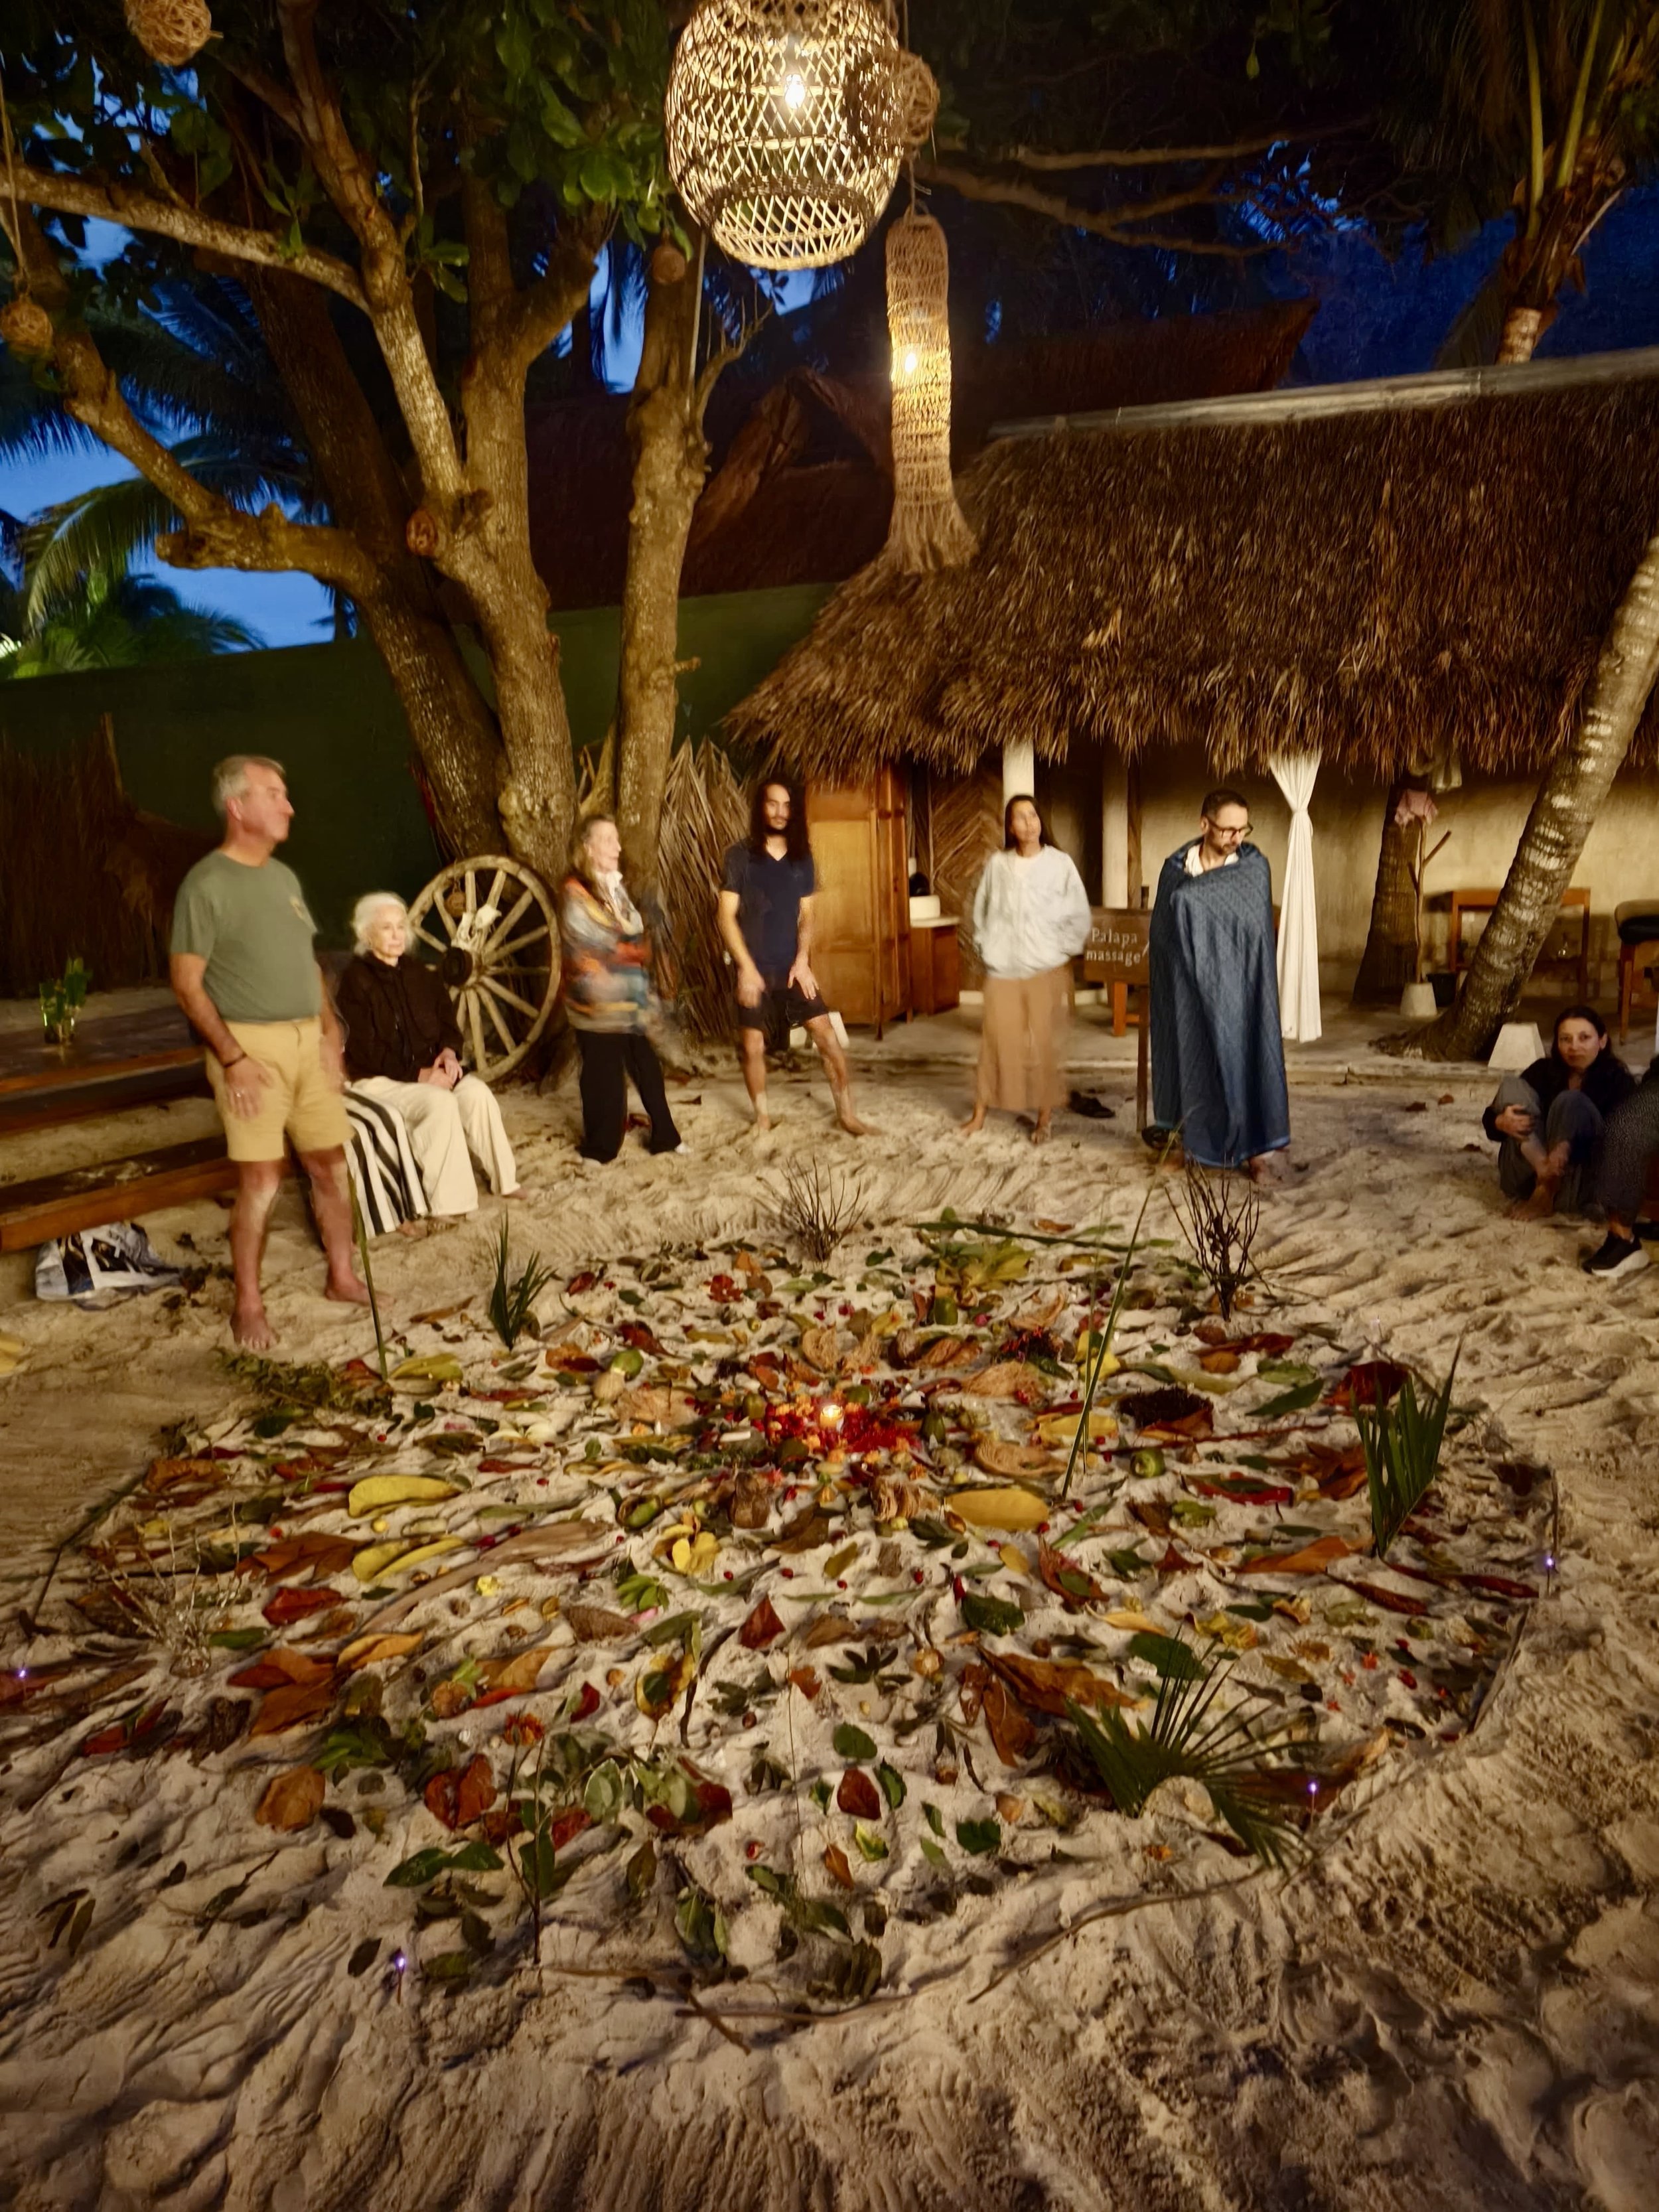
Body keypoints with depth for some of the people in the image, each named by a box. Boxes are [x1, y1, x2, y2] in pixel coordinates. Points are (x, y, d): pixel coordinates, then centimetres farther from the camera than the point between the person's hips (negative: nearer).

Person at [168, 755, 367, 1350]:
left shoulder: (284, 877, 12)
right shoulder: (207, 884, -9)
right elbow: (186, 980, -11)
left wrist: (330, 1033, 7)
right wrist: (233, 1059, -16)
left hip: (308, 1041, 6)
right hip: (252, 1045, -6)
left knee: (330, 1165, 10)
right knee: (260, 1180, -4)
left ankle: (342, 1276, 24)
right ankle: (248, 1304, 10)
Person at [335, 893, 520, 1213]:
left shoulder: (420, 974, 11)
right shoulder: (356, 980, -9)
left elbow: (448, 1023, 14)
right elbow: (365, 1051, -14)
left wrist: (449, 1051, -9)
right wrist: (419, 1074, -20)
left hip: (427, 1069, 6)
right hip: (378, 1079, -6)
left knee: (477, 1093, -21)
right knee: (440, 1103, -31)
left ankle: (504, 1180, -10)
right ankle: (449, 1202, -24)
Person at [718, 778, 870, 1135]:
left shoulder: (802, 858, 7)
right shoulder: (740, 856, -4)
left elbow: (806, 916, 10)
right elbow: (727, 917, -6)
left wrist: (802, 960, -5)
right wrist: (747, 967, -13)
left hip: (793, 966, 3)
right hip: (754, 968, -2)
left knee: (827, 1035, -4)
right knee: (753, 1046, 2)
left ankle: (846, 1113, 5)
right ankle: (762, 1117, 20)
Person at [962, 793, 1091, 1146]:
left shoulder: (1060, 863, -3)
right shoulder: (996, 864, 3)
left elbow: (1080, 916, 2)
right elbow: (981, 910, 14)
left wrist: (1065, 952, -1)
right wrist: (986, 948, 8)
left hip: (1048, 969, -1)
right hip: (1003, 970, 1)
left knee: (1046, 1043, 1)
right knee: (996, 1039, 1)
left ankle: (1044, 1118, 12)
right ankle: (980, 1112, 12)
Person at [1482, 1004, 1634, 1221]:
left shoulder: (1618, 1081, -1)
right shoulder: (1543, 1071, 7)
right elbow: (1490, 1118, 3)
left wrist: (1567, 1148, -37)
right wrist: (1502, 1122, -23)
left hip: (1580, 1186, -3)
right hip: (1527, 1178, 3)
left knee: (1570, 1101, -24)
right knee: (1512, 1086, -11)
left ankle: (1546, 1195, -23)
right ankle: (1543, 1169, -30)